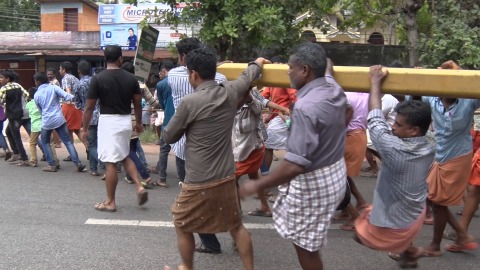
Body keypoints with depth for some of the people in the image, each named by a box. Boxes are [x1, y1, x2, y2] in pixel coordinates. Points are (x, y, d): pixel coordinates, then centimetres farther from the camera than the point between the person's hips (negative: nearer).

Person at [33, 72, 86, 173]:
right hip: (59, 119, 0)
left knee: (45, 142, 20)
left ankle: (52, 164, 14)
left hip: (47, 122, 0)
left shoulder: (36, 95, 6)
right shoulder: (54, 88, 0)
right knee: (68, 142, 1)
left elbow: (40, 110, 17)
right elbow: (66, 96, -14)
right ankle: (78, 163, -9)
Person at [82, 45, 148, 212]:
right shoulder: (131, 78, 1)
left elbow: (89, 107, -7)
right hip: (125, 121, 5)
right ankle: (139, 187, 10)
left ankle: (110, 202, 11)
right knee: (124, 156, 23)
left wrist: (85, 129, 3)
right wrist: (138, 123, 22)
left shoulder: (98, 78, -9)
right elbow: (137, 103, 8)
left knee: (110, 162, 1)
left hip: (108, 121, -4)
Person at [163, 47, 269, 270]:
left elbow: (169, 137, -4)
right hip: (227, 178, 5)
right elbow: (248, 77, 21)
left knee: (182, 226, 20)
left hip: (199, 183, -5)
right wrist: (257, 63, 42)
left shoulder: (189, 103, -18)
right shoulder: (230, 92, -3)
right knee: (236, 226, 20)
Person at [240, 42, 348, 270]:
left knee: (304, 244, 12)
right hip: (336, 173, 8)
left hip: (313, 183, -8)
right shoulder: (336, 92, -3)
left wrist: (257, 185, -23)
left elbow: (295, 165, -35)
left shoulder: (305, 107, -31)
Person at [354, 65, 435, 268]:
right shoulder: (430, 146, -15)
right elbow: (416, 115, 0)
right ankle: (407, 254, 38)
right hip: (415, 215, 7)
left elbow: (375, 119, -24)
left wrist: (375, 82, -15)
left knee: (361, 232, 22)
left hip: (394, 225, -7)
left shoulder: (395, 150, -34)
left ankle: (409, 250, 17)